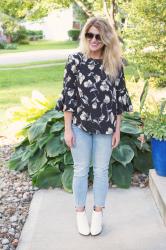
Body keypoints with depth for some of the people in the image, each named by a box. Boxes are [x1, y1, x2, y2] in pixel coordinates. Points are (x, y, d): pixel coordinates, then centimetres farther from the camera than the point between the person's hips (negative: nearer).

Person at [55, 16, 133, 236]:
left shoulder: (115, 64, -3)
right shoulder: (75, 60, -6)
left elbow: (119, 97, 2)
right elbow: (68, 95, -5)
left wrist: (117, 129, 2)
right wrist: (67, 128, -6)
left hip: (105, 126, 1)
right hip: (80, 125, -1)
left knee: (101, 170, 11)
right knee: (81, 169, 10)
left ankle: (98, 212, 30)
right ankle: (80, 212, 29)